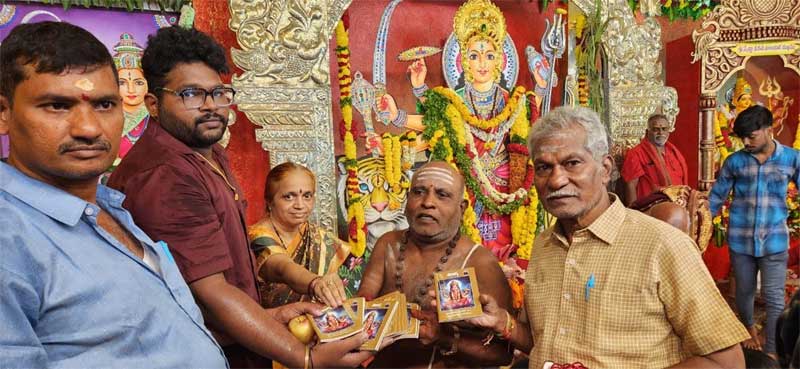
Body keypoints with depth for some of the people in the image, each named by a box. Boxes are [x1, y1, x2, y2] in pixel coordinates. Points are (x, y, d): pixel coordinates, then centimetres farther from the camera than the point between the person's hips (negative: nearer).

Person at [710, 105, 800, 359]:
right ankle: (749, 328, 43)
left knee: (774, 298, -2)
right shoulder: (734, 161, -1)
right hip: (740, 240, 2)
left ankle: (772, 353, 9)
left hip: (773, 240, -1)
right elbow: (716, 197, 5)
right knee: (744, 291, 16)